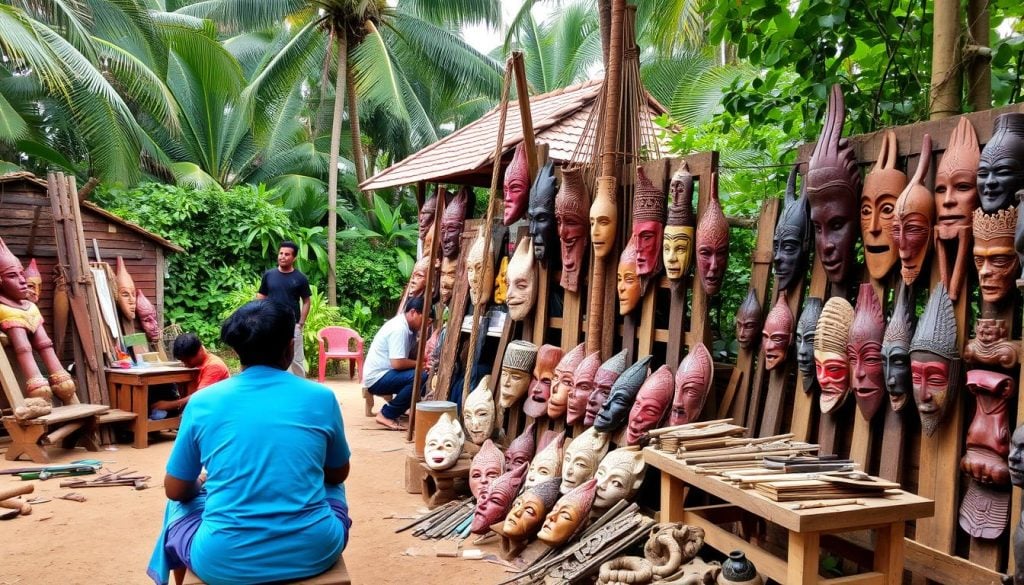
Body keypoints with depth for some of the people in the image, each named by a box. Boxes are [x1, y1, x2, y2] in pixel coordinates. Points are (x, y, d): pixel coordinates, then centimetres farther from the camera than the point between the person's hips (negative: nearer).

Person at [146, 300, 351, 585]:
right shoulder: (321, 397, -3)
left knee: (180, 505, 32)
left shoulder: (202, 402, -3)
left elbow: (176, 490, 8)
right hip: (313, 554, 0)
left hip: (224, 561, 0)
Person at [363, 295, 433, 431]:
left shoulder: (408, 327, 8)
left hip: (385, 374, 10)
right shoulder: (399, 328, -22)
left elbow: (411, 354, 13)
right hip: (377, 378, -10)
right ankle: (386, 415, -14)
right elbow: (398, 363, -27)